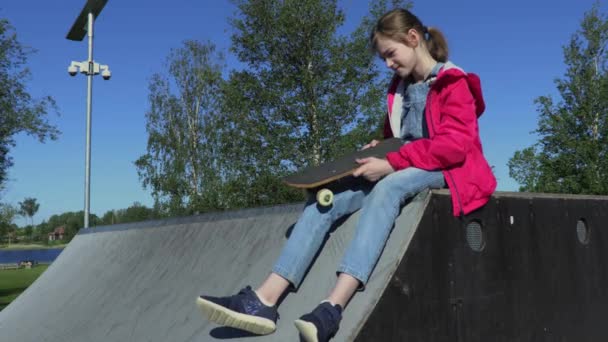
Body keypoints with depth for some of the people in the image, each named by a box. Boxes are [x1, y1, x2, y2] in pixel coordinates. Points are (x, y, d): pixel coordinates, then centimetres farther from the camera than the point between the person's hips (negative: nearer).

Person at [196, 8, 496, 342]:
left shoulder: (453, 83, -5)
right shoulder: (400, 88, 19)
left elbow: (456, 145, -18)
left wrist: (392, 163, -25)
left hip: (442, 172, -6)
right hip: (400, 172, 7)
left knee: (387, 188, -41)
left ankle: (332, 307, -52)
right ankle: (263, 300, -34)